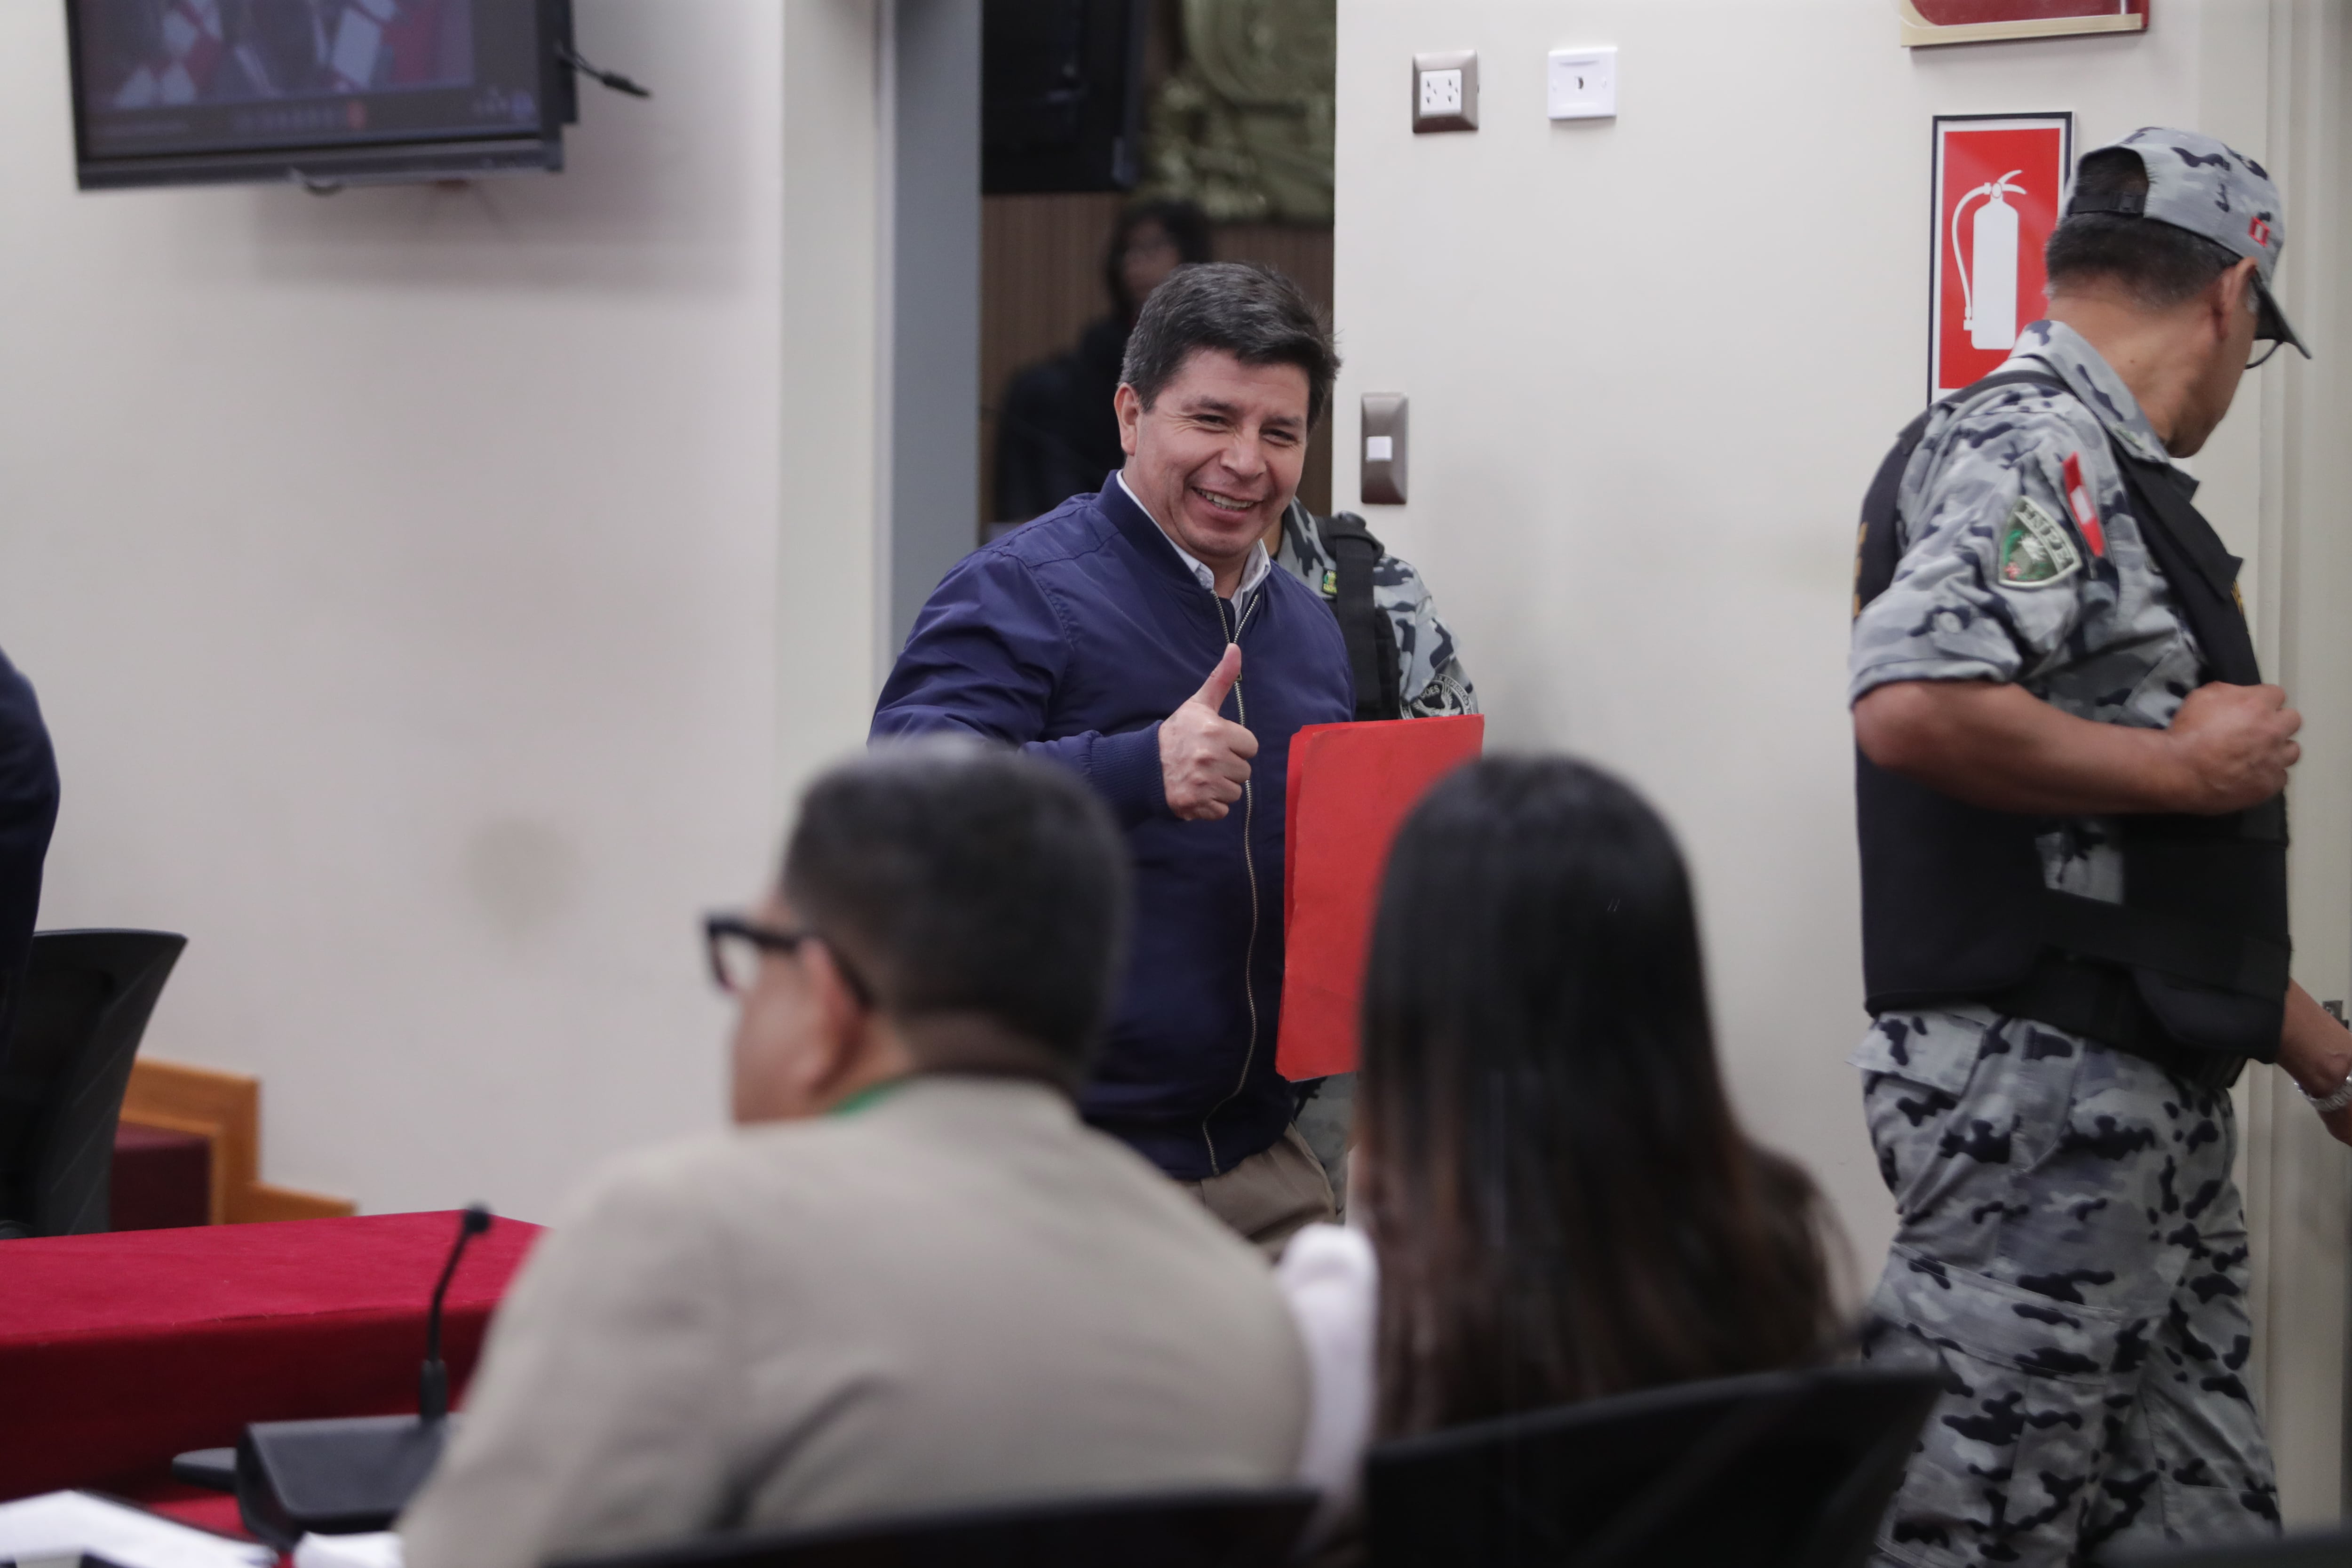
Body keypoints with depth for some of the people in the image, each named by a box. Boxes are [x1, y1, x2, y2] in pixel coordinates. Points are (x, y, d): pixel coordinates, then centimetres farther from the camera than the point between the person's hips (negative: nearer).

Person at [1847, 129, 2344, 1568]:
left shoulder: (2103, 474, 22)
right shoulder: (2026, 449, -10)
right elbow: (1911, 706, -28)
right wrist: (2183, 765, -16)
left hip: (2148, 1101, 10)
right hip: (2037, 1086, -10)